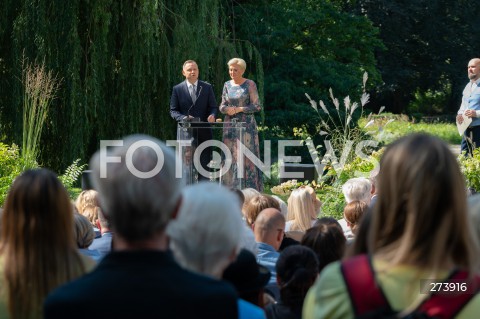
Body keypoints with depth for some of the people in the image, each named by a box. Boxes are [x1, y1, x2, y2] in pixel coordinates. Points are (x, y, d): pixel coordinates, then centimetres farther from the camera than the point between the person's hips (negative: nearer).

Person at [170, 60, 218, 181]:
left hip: (203, 131, 2)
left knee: (204, 163, 4)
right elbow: (173, 110, 4)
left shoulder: (207, 87, 10)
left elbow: (213, 107, 9)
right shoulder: (177, 89, 5)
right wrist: (183, 118, -15)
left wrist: (212, 115, -14)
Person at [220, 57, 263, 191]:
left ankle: (249, 189, -5)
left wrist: (239, 109, -13)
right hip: (230, 124, 4)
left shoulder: (250, 84, -3)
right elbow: (222, 106, 12)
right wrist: (227, 109, -11)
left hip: (246, 125, -4)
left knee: (246, 156, -7)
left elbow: (257, 106, -5)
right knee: (231, 157, 1)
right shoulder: (227, 85, 11)